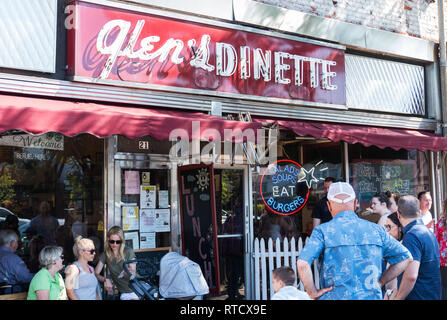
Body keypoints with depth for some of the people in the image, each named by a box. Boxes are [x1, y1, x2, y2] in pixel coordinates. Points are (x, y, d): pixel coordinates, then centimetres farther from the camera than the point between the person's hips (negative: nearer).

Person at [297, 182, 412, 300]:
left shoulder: (323, 230, -4)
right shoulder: (376, 229, 6)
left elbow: (302, 263, -17)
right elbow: (406, 258, 11)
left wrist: (313, 292, -5)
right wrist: (379, 282, 11)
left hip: (336, 297, -2)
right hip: (371, 296, 3)